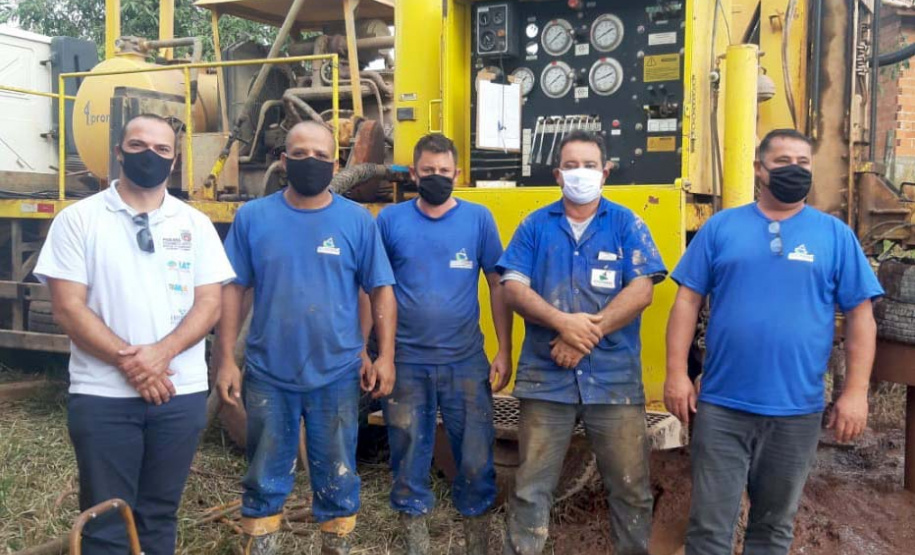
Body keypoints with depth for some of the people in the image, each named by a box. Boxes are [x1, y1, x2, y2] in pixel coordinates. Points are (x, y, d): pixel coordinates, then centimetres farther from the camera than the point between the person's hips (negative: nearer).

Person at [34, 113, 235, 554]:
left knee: (160, 514, 13)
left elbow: (209, 303, 1)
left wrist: (161, 352, -15)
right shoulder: (78, 219, -1)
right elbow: (68, 307, -6)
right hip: (102, 394, -2)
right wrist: (128, 360, -14)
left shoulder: (194, 223, 6)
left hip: (181, 391, 2)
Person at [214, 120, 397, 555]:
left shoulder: (357, 220, -2)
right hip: (267, 375, 1)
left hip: (337, 375, 0)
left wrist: (385, 356, -6)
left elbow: (381, 290, 1)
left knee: (337, 478, 13)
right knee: (265, 479, 14)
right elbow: (232, 290, 2)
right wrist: (226, 359, -2)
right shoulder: (253, 217, -1)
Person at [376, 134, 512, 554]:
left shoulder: (478, 218, 0)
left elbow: (498, 286, 3)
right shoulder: (390, 220, 1)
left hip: (466, 362, 0)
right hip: (406, 363, 0)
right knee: (409, 461, 11)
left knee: (476, 460, 8)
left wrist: (504, 352, -1)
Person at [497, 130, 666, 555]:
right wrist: (563, 322, -16)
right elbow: (513, 288, -1)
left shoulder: (626, 224, 5)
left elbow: (641, 291, -5)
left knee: (630, 486, 8)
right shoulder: (535, 225, 8)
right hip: (546, 376, 1)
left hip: (614, 377, 0)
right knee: (531, 486, 7)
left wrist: (587, 334, -13)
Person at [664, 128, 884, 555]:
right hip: (721, 406, -1)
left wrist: (855, 392, -4)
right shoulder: (721, 227, 2)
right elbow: (688, 301, 2)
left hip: (796, 411, 1)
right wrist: (676, 373, -6)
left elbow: (860, 315, 3)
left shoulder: (835, 235, 3)